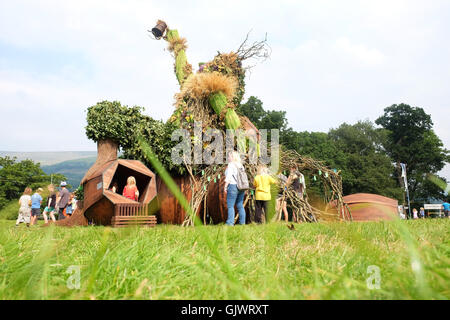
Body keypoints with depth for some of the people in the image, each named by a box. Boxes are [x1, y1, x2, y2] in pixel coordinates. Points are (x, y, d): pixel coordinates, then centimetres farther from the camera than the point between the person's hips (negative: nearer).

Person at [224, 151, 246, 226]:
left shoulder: (231, 164, -6)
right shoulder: (241, 165, 15)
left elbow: (228, 177, -13)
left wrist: (225, 187, -9)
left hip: (233, 186, -8)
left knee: (230, 206, -6)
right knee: (240, 205, 10)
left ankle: (230, 222, -11)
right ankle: (242, 222, 10)